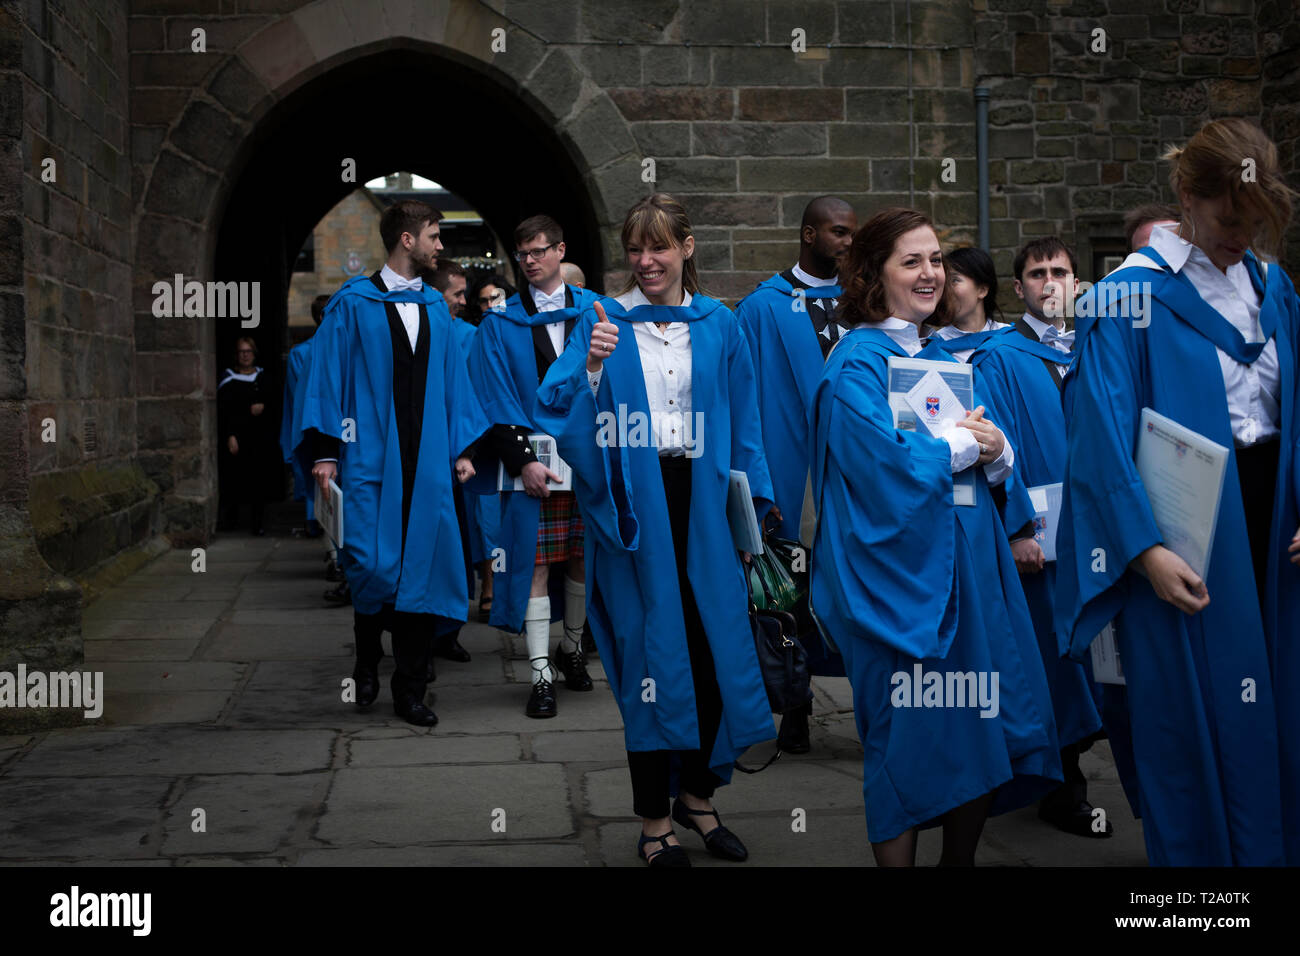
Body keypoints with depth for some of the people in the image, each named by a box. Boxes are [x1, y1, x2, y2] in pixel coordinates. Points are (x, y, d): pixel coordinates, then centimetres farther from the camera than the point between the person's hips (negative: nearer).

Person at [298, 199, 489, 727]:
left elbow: (452, 382, 17)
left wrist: (461, 447, 10)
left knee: (423, 570, 1)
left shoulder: (435, 310, 15)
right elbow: (327, 377, -1)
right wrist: (325, 451, -7)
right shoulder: (352, 305, 1)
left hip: (426, 461, 4)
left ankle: (409, 691, 10)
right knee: (373, 565, -9)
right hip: (369, 457, -4)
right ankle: (367, 660, 20)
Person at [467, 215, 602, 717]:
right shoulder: (500, 324, 5)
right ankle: (541, 674, 2)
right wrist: (523, 461, -13)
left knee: (583, 559, 10)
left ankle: (571, 649, 31)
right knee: (535, 564, -3)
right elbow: (498, 399, -2)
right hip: (530, 462, -2)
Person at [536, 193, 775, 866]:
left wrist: (751, 505, 6)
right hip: (635, 505, -2)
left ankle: (697, 794, 25)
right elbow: (556, 411, -6)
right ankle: (655, 819, 14)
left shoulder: (718, 326, 8)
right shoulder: (603, 322, 1)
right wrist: (592, 367, -23)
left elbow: (742, 422, 11)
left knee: (716, 646, 3)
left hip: (701, 504, 3)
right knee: (652, 652, 1)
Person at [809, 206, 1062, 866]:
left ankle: (961, 857, 26)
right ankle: (897, 859, 14)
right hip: (901, 568, -7)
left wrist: (995, 452, -8)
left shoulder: (945, 359, 15)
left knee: (984, 727, 9)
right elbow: (885, 461, -22)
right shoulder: (857, 363, -8)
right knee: (910, 734, -1)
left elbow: (993, 456, 14)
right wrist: (960, 442, -8)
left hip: (970, 561, 8)